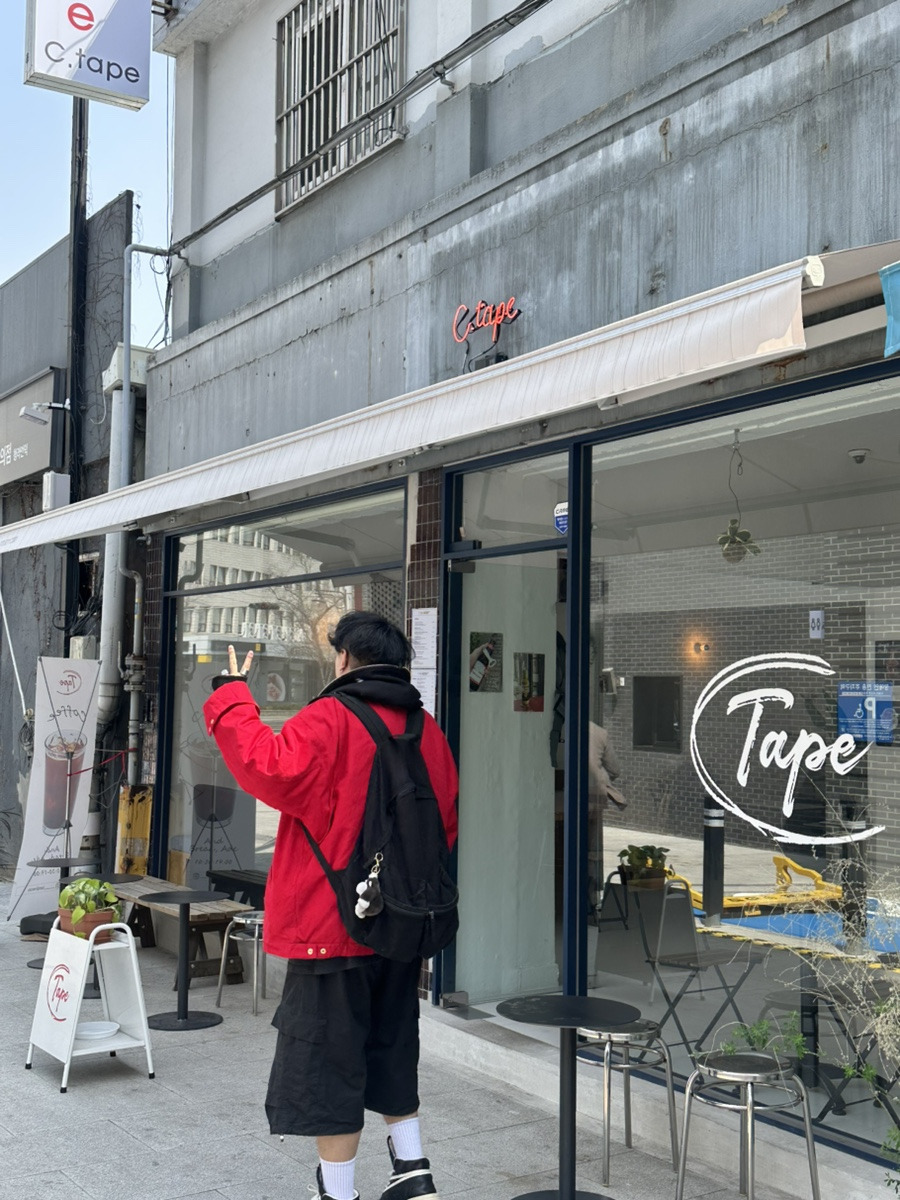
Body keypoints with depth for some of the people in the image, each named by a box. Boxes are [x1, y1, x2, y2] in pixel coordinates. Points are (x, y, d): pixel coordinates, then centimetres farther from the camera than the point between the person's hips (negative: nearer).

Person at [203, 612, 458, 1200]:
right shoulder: (428, 731, 8)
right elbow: (445, 824, 14)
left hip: (332, 925, -7)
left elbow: (271, 771, -28)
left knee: (328, 1062, 5)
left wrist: (232, 699, -17)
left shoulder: (329, 720, -14)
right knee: (391, 1052, 22)